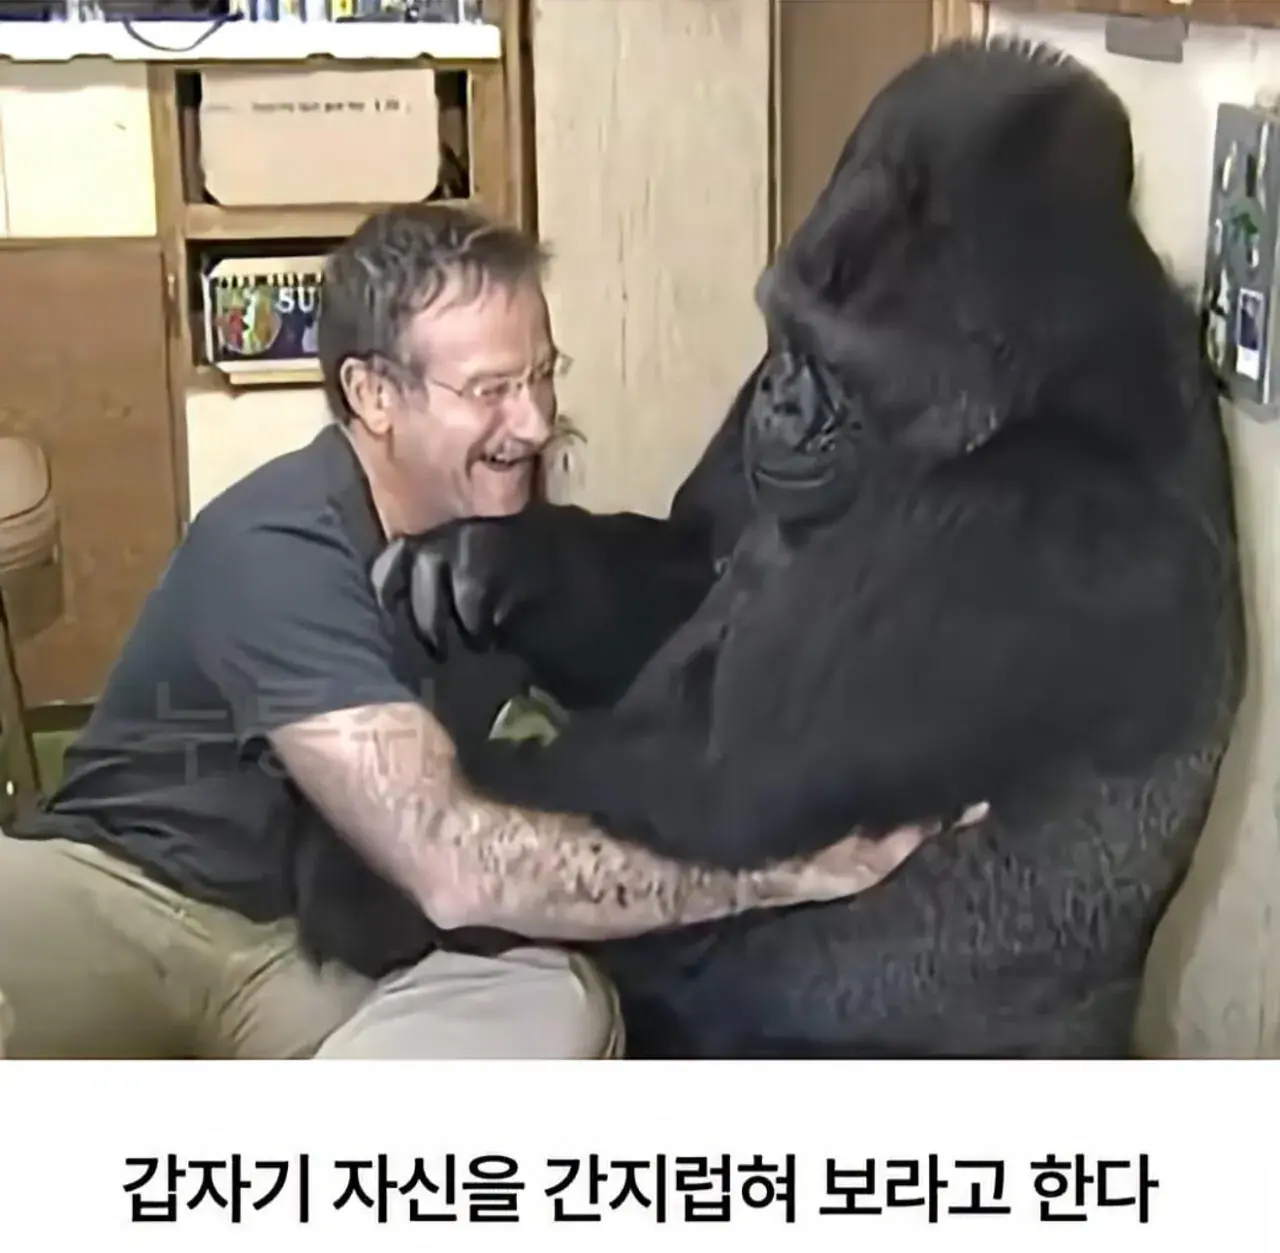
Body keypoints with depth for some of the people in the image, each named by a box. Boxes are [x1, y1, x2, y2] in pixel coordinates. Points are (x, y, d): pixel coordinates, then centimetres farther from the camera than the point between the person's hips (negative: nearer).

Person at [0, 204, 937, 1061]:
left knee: (561, 1010, -29)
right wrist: (794, 867, -34)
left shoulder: (513, 535, 0)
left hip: (328, 955, 6)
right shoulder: (279, 552, -25)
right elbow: (454, 866, -35)